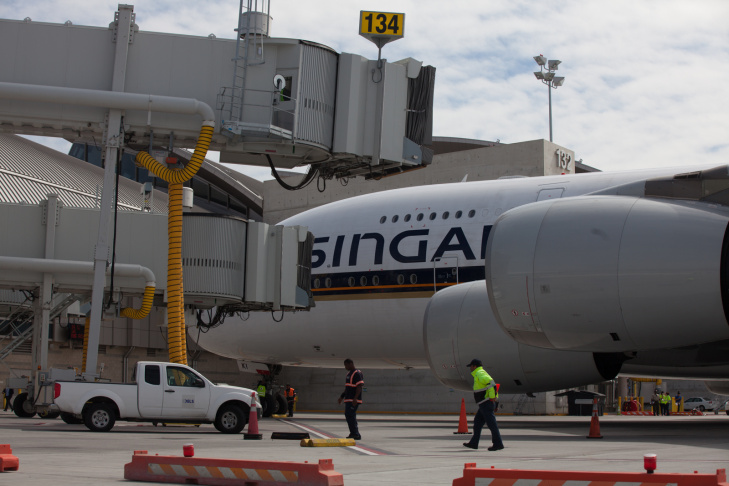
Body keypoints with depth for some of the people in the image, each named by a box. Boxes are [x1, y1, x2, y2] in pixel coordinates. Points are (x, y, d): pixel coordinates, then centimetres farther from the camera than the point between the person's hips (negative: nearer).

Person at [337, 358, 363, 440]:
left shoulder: (357, 374, -10)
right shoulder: (349, 374, 20)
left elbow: (359, 387, -18)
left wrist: (355, 398, -26)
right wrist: (342, 397, 27)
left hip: (353, 400, -10)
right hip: (348, 399, 10)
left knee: (350, 416, -14)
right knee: (348, 415, 9)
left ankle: (356, 434, -12)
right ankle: (353, 434, 13)